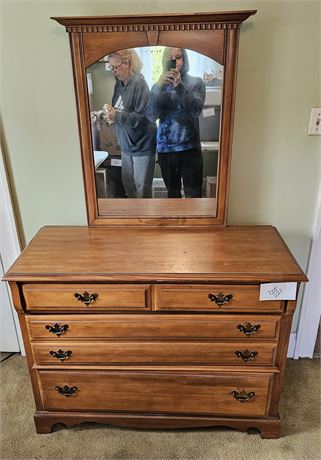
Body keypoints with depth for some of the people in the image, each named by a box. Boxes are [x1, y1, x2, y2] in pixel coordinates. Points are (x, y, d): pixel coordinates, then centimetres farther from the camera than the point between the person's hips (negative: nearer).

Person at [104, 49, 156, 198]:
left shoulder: (138, 83, -19)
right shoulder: (119, 83, 5)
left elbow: (142, 117, -24)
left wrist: (117, 116, -28)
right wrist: (110, 112, -5)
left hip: (141, 145, -8)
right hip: (126, 144, 8)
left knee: (141, 188, 4)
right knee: (127, 182, 18)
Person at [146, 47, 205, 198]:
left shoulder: (196, 82, 1)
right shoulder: (160, 85, 7)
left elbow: (195, 110, -16)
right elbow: (151, 115, -8)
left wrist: (180, 85, -27)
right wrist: (159, 87, -20)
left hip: (190, 148, -2)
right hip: (165, 149, 3)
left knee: (193, 195, -3)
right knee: (172, 192, 16)